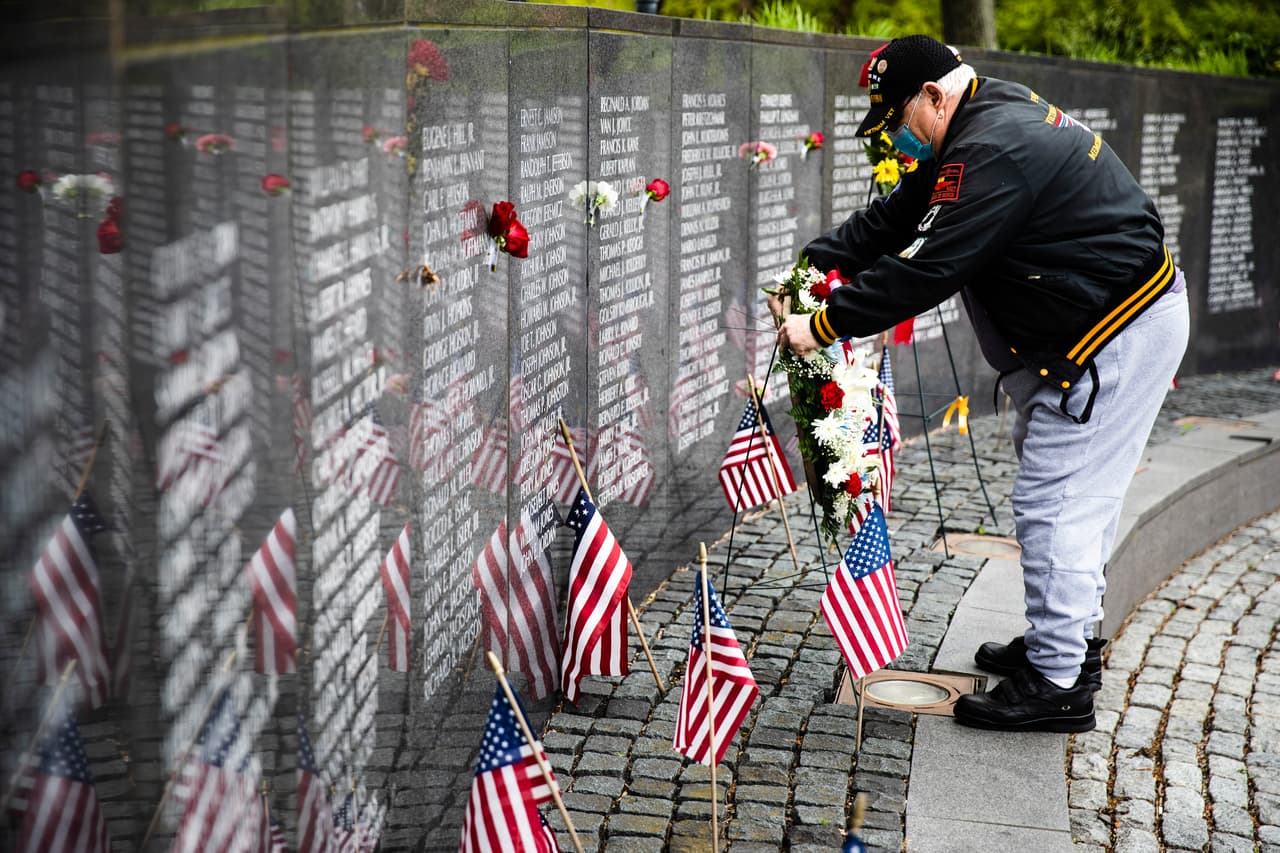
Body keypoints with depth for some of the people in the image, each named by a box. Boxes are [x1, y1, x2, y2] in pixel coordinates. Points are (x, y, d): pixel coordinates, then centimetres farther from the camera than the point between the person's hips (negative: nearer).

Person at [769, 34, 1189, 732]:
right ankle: (1070, 640, 32)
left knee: (1054, 502, -7)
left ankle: (1058, 685, 0)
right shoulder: (991, 120, 9)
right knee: (1070, 493, 19)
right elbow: (897, 216, 13)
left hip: (1122, 333, -11)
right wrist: (816, 262, 3)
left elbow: (924, 269, -27)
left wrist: (824, 327, -20)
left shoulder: (996, 150, -25)